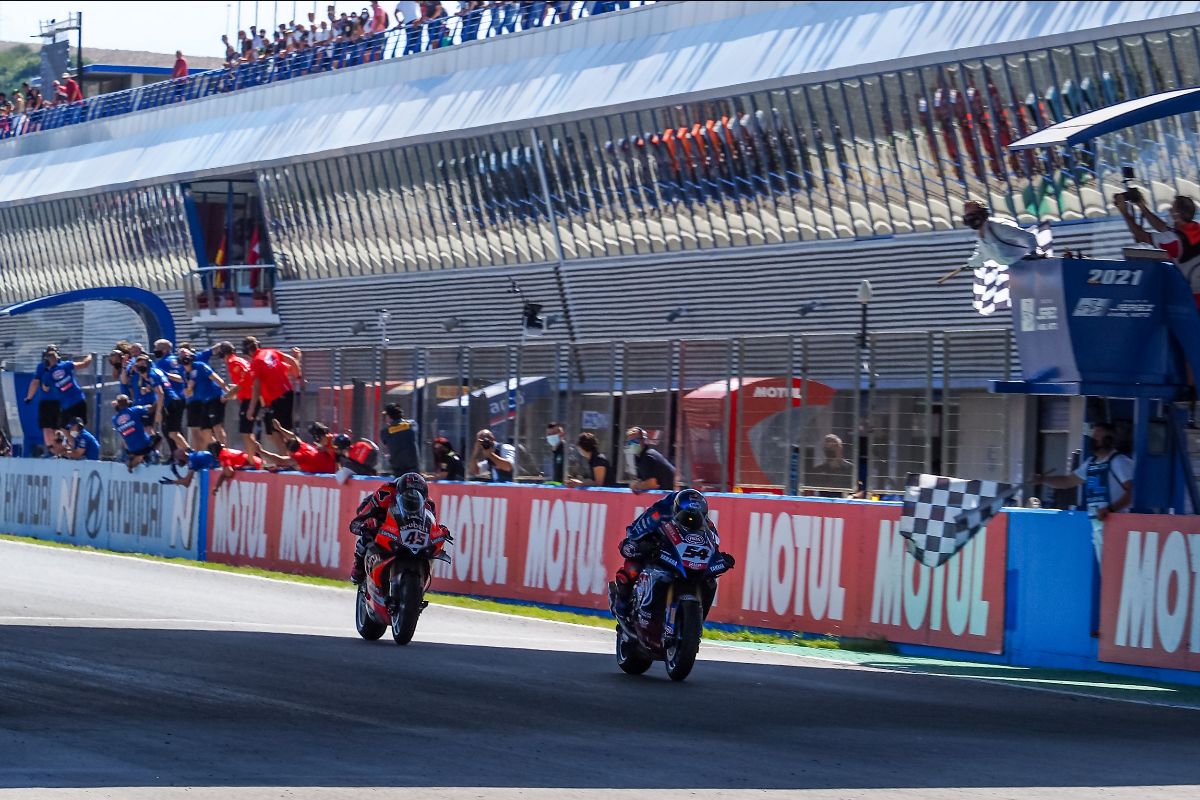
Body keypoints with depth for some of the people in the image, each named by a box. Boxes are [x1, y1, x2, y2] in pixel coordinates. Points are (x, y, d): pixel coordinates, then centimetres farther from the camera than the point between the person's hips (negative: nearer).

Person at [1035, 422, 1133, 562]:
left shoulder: (1119, 461, -7)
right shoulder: (1091, 462, 17)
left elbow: (1131, 491, -15)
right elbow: (1068, 481, 25)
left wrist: (1111, 509, -26)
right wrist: (1043, 479, 12)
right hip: (1097, 523, 8)